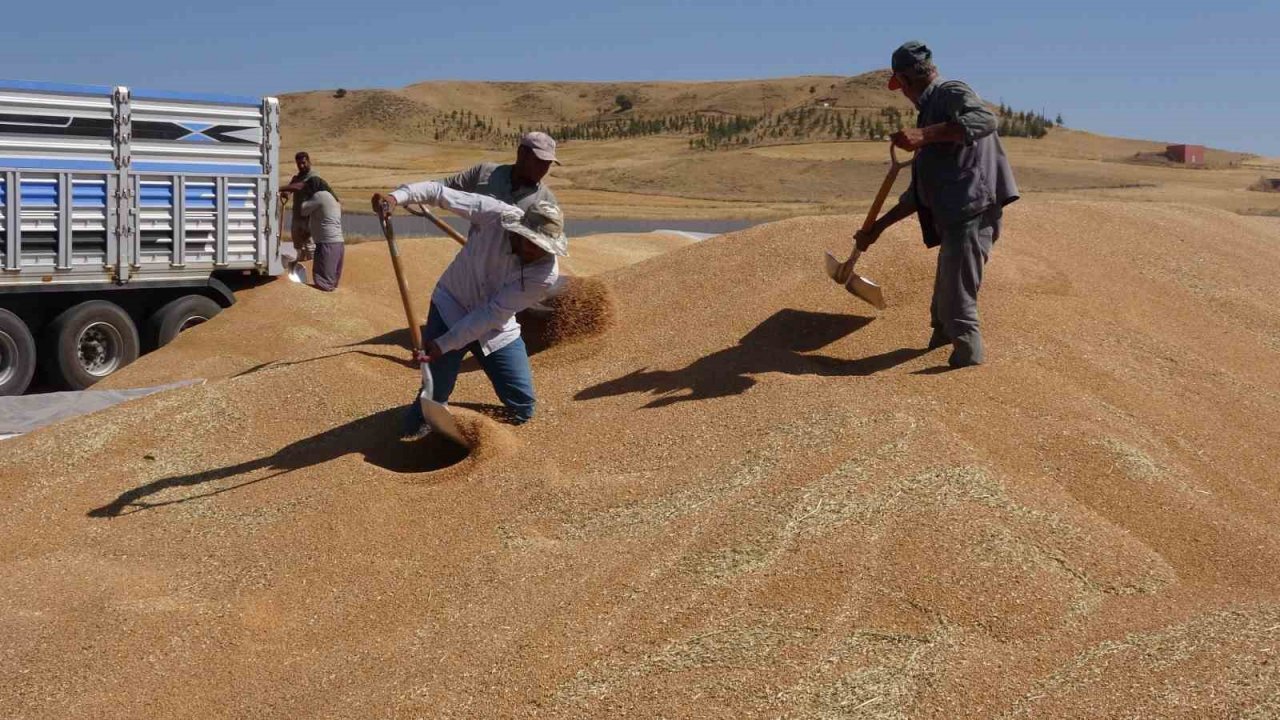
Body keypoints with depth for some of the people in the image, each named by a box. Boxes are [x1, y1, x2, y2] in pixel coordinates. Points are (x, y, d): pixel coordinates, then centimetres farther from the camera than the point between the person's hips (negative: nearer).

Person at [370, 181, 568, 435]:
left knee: (523, 409, 0)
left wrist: (444, 344, -25)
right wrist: (396, 196, -37)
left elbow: (491, 314, -24)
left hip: (496, 330, 2)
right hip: (450, 309, -1)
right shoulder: (494, 215, -27)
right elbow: (440, 191, -20)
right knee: (434, 398, -8)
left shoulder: (545, 274, -26)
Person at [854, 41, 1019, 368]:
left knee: (957, 300, -8)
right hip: (954, 218, 10)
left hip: (973, 212, -10)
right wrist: (877, 228, 31)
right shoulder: (930, 111, 26)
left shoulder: (951, 92, -3)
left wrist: (924, 135, -31)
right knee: (946, 292, 25)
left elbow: (985, 119, -28)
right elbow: (919, 192, 30)